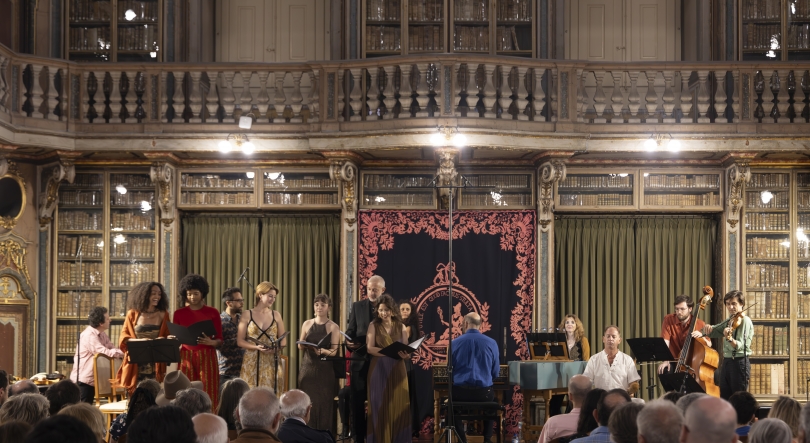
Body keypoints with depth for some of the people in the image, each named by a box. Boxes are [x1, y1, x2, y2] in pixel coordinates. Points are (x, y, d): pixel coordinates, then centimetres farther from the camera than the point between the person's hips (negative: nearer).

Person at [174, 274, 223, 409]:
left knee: (207, 395, -5)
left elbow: (220, 341, 3)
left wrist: (211, 342, -18)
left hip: (207, 358, -1)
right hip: (186, 357, 1)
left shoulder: (213, 313, 3)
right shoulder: (179, 313, 8)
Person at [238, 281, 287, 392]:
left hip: (272, 362, 2)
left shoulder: (276, 315, 10)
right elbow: (240, 341, 1)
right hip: (252, 362, -2)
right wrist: (257, 347, -15)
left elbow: (283, 341, 11)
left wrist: (276, 349, -11)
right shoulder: (247, 315, 3)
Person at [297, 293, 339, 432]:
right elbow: (301, 346, 14)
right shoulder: (307, 324, 8)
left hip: (325, 370, -3)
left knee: (323, 402, -4)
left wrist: (320, 351, -26)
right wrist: (301, 345, -10)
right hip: (308, 368, 3)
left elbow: (333, 351, -7)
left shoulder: (333, 327, -2)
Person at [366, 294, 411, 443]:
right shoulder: (374, 326, 2)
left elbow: (406, 349, 8)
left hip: (397, 371, 2)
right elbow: (370, 348, -8)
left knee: (398, 405, 1)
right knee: (380, 406, -1)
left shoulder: (401, 327, 8)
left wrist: (405, 354, -17)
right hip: (378, 370, -2)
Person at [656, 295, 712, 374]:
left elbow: (709, 345, 0)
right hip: (674, 361, -1)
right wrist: (665, 360, -30)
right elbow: (665, 342, -16)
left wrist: (702, 337, -22)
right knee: (664, 370, -29)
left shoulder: (699, 324, -3)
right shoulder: (669, 320, -6)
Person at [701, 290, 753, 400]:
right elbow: (713, 332, 12)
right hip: (726, 362, 8)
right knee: (725, 398, 10)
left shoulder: (745, 321, -11)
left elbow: (739, 346, -21)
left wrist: (729, 338, -41)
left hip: (739, 363, -8)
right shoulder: (729, 321, 14)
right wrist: (708, 328, -11)